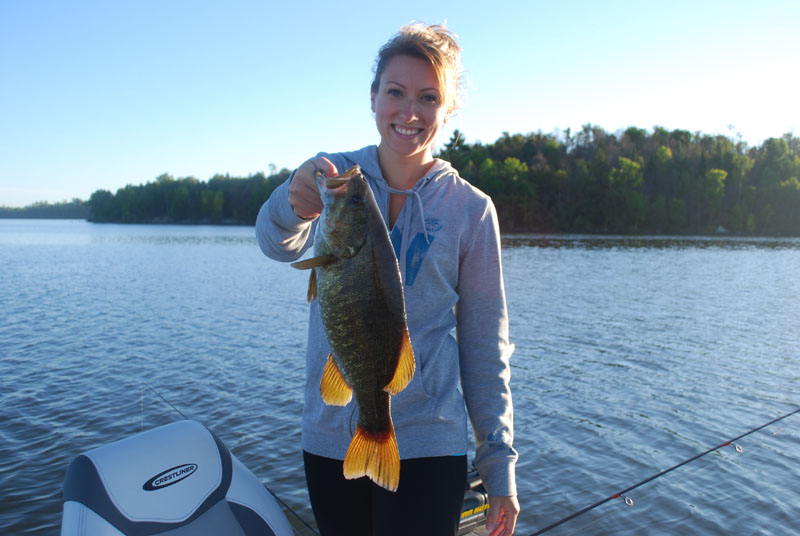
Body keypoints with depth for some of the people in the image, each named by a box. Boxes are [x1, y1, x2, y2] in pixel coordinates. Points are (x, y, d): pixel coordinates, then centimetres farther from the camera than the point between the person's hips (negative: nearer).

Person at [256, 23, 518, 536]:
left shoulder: (471, 209, -3)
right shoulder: (335, 177, -1)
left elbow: (486, 346, -1)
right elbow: (279, 243, -21)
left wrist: (499, 462, -3)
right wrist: (294, 205, -44)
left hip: (426, 445, -1)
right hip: (329, 439, 2)